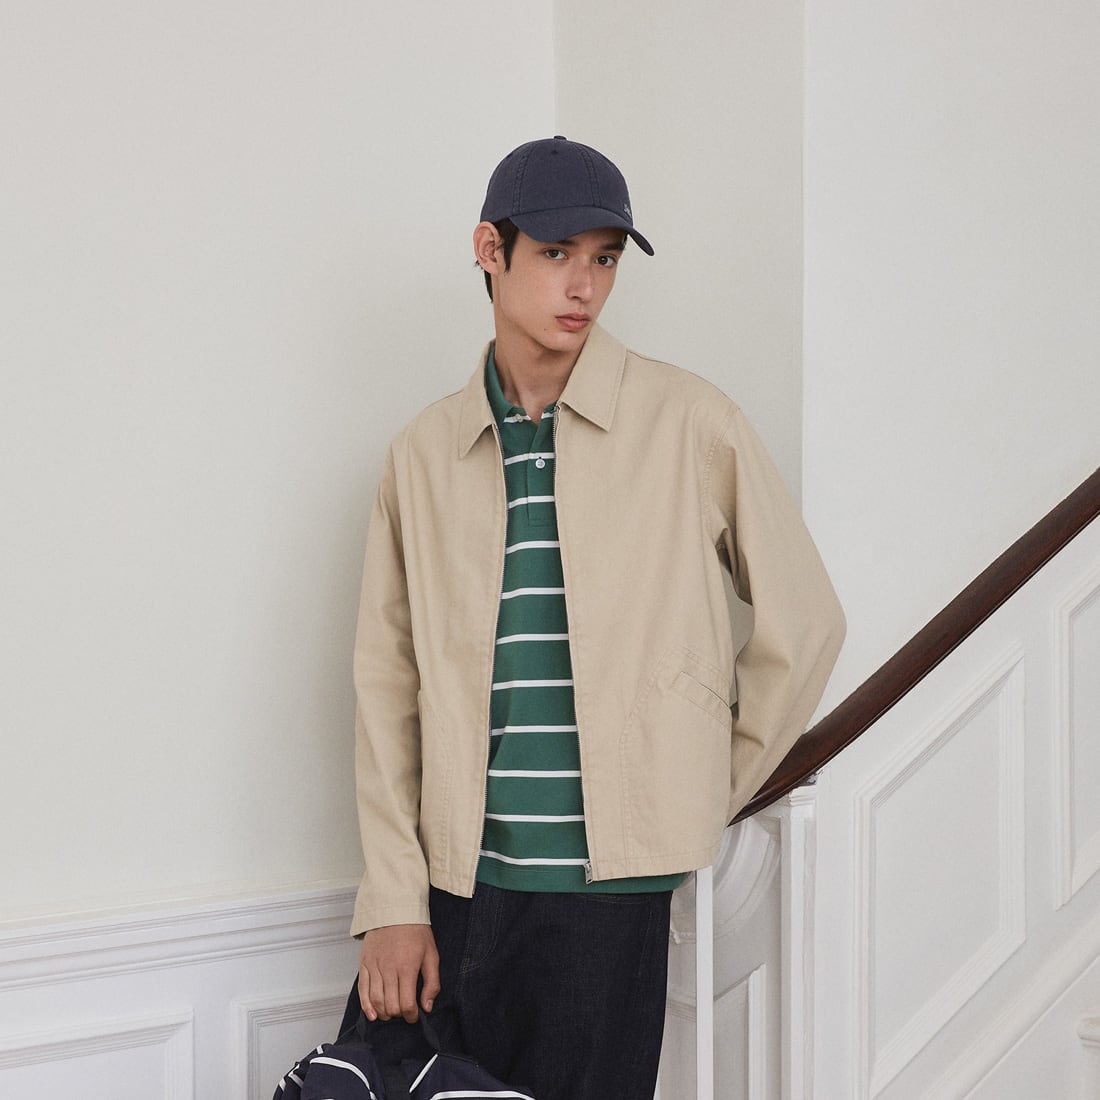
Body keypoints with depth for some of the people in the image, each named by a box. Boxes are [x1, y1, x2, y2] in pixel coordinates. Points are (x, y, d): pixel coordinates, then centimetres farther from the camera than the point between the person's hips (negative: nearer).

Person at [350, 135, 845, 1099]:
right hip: (461, 881, 3)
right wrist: (393, 902, 1)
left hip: (612, 882, -2)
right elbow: (388, 686, 6)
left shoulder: (689, 424, -1)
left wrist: (709, 795, 6)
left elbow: (803, 623, 5)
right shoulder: (424, 453, 7)